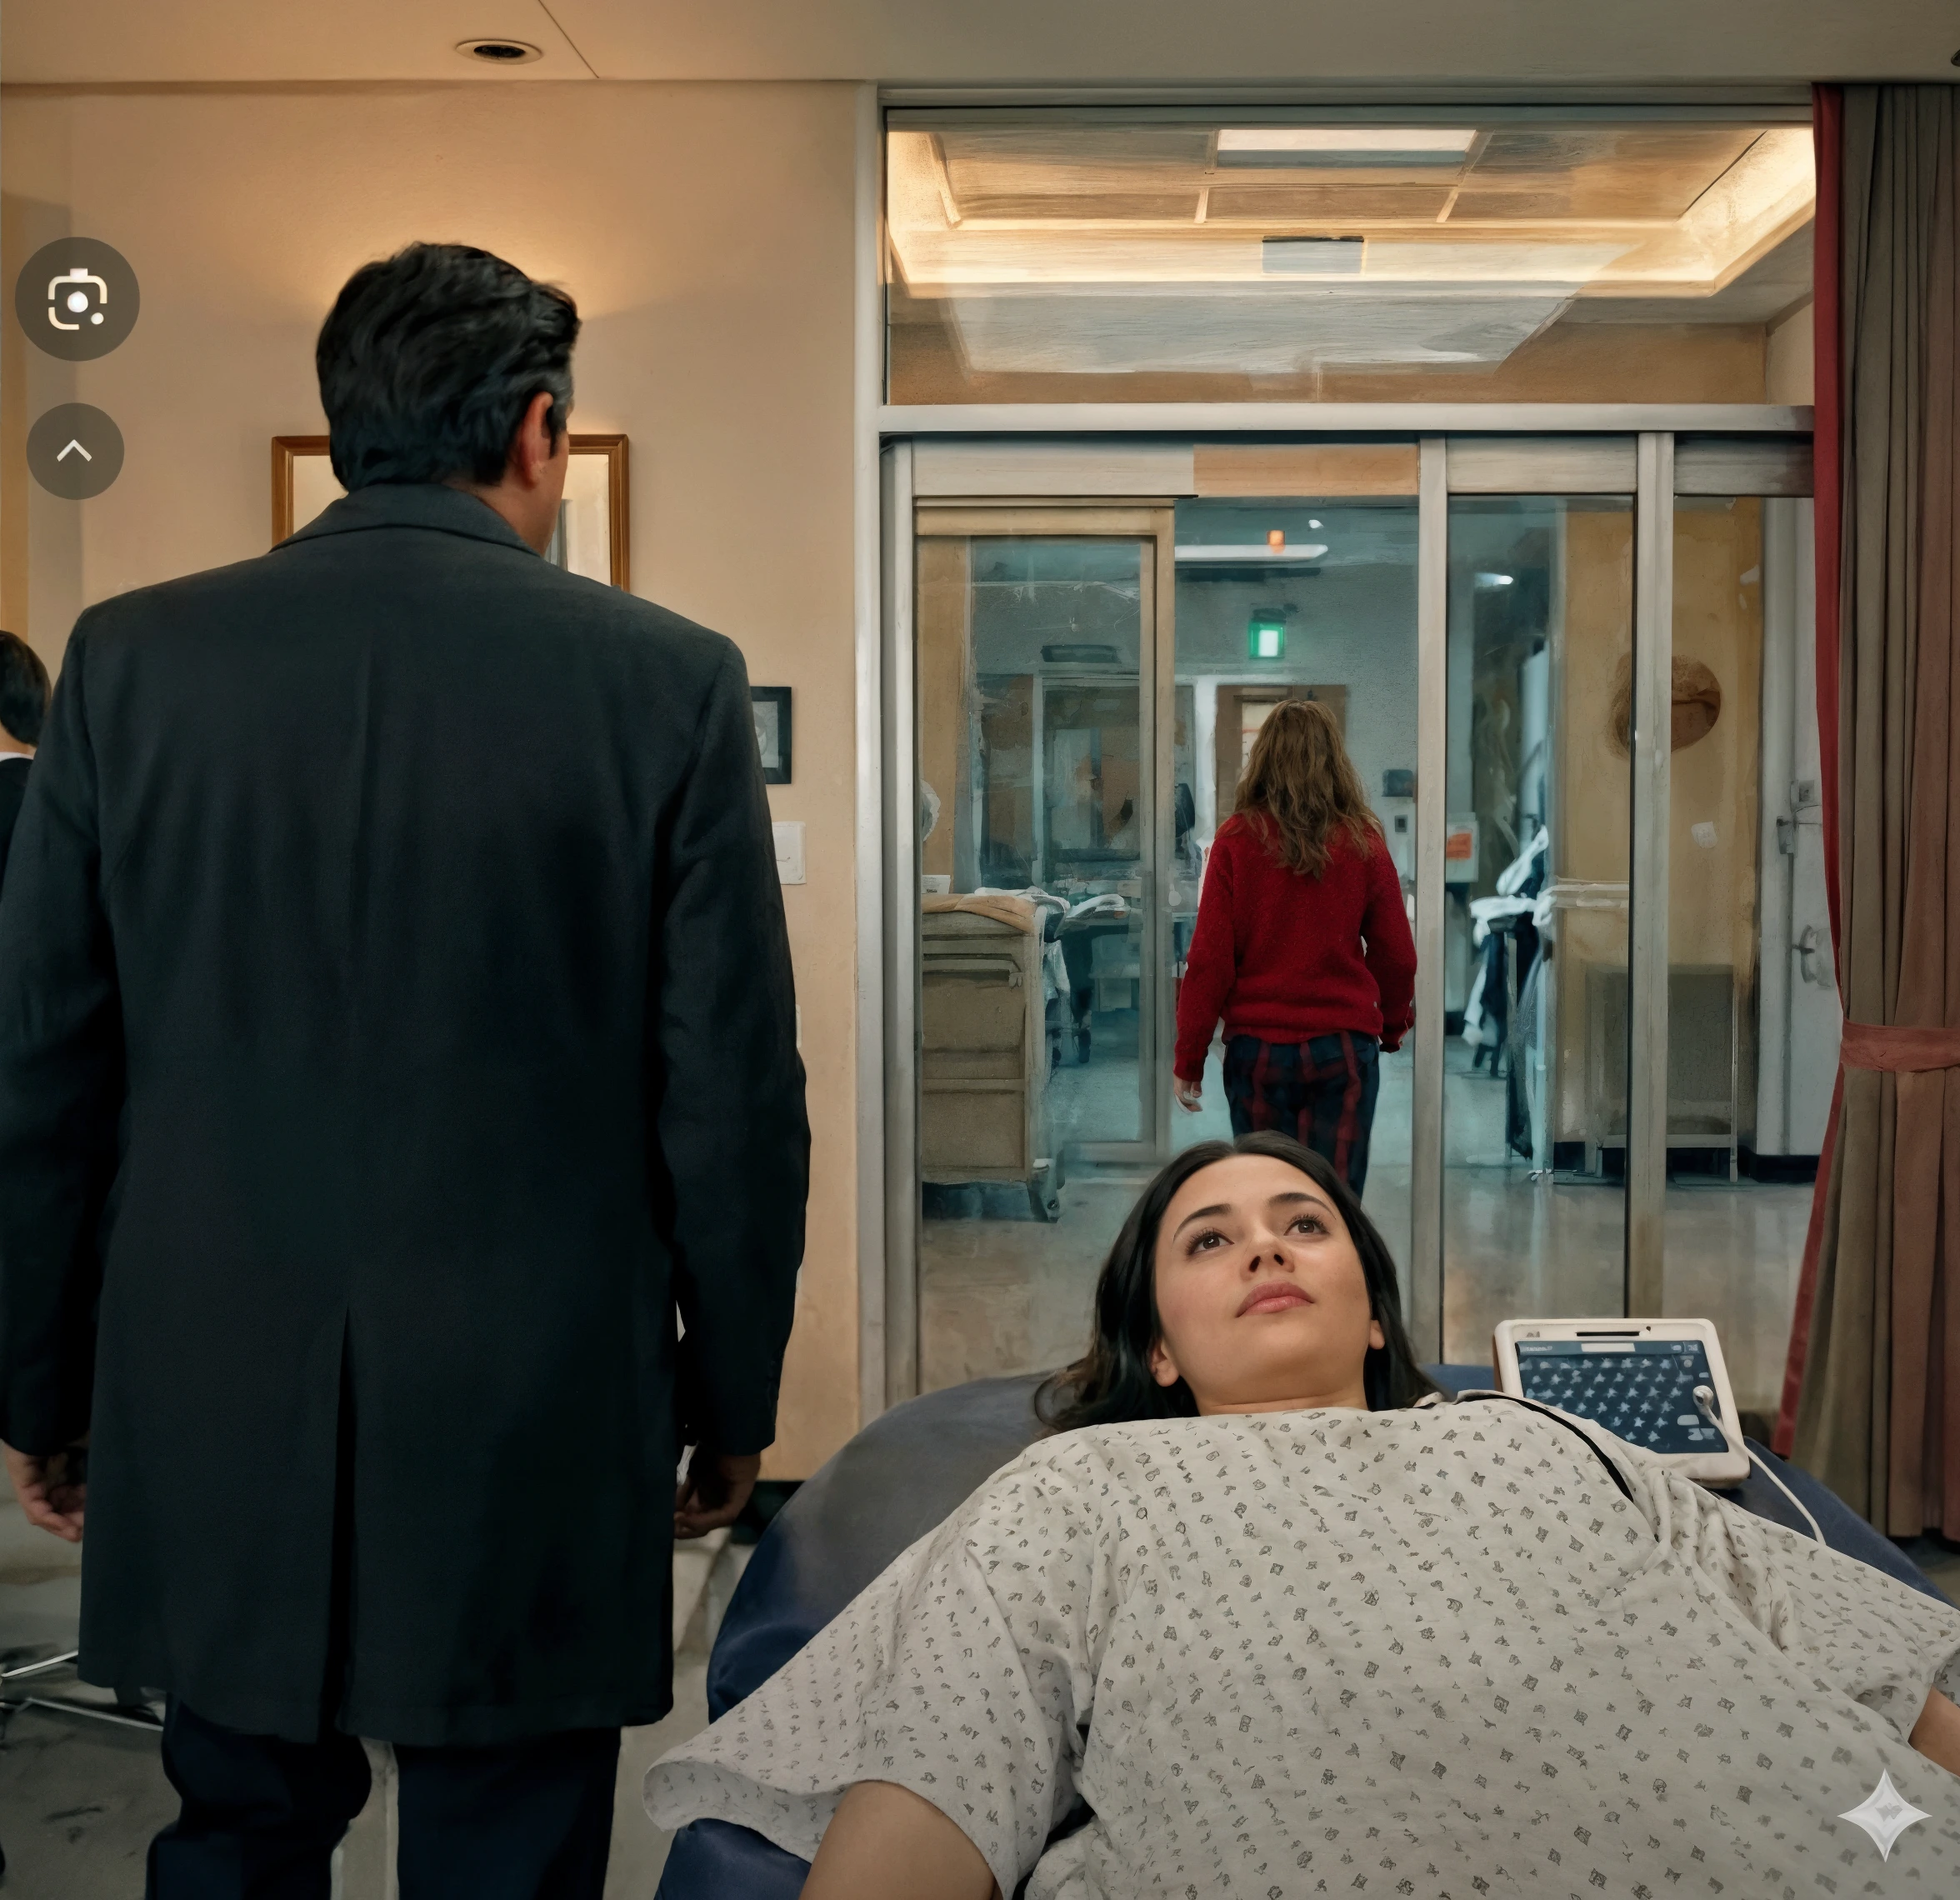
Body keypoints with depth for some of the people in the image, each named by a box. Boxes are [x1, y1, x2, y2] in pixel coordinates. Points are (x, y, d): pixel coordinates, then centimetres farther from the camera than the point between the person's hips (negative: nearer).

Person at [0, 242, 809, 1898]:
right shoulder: (668, 680, -7)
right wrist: (733, 1400, 7)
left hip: (209, 1421, 3)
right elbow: (733, 1092, -6)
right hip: (532, 1431, -2)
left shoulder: (133, 659, -1)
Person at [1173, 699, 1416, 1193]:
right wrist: (1392, 1028, 24)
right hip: (1344, 1048, 0)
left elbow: (1209, 958, -6)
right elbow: (1397, 955, 6)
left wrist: (1188, 1059, 2)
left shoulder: (1237, 839, -5)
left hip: (1256, 1047, 0)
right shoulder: (1362, 842, -1)